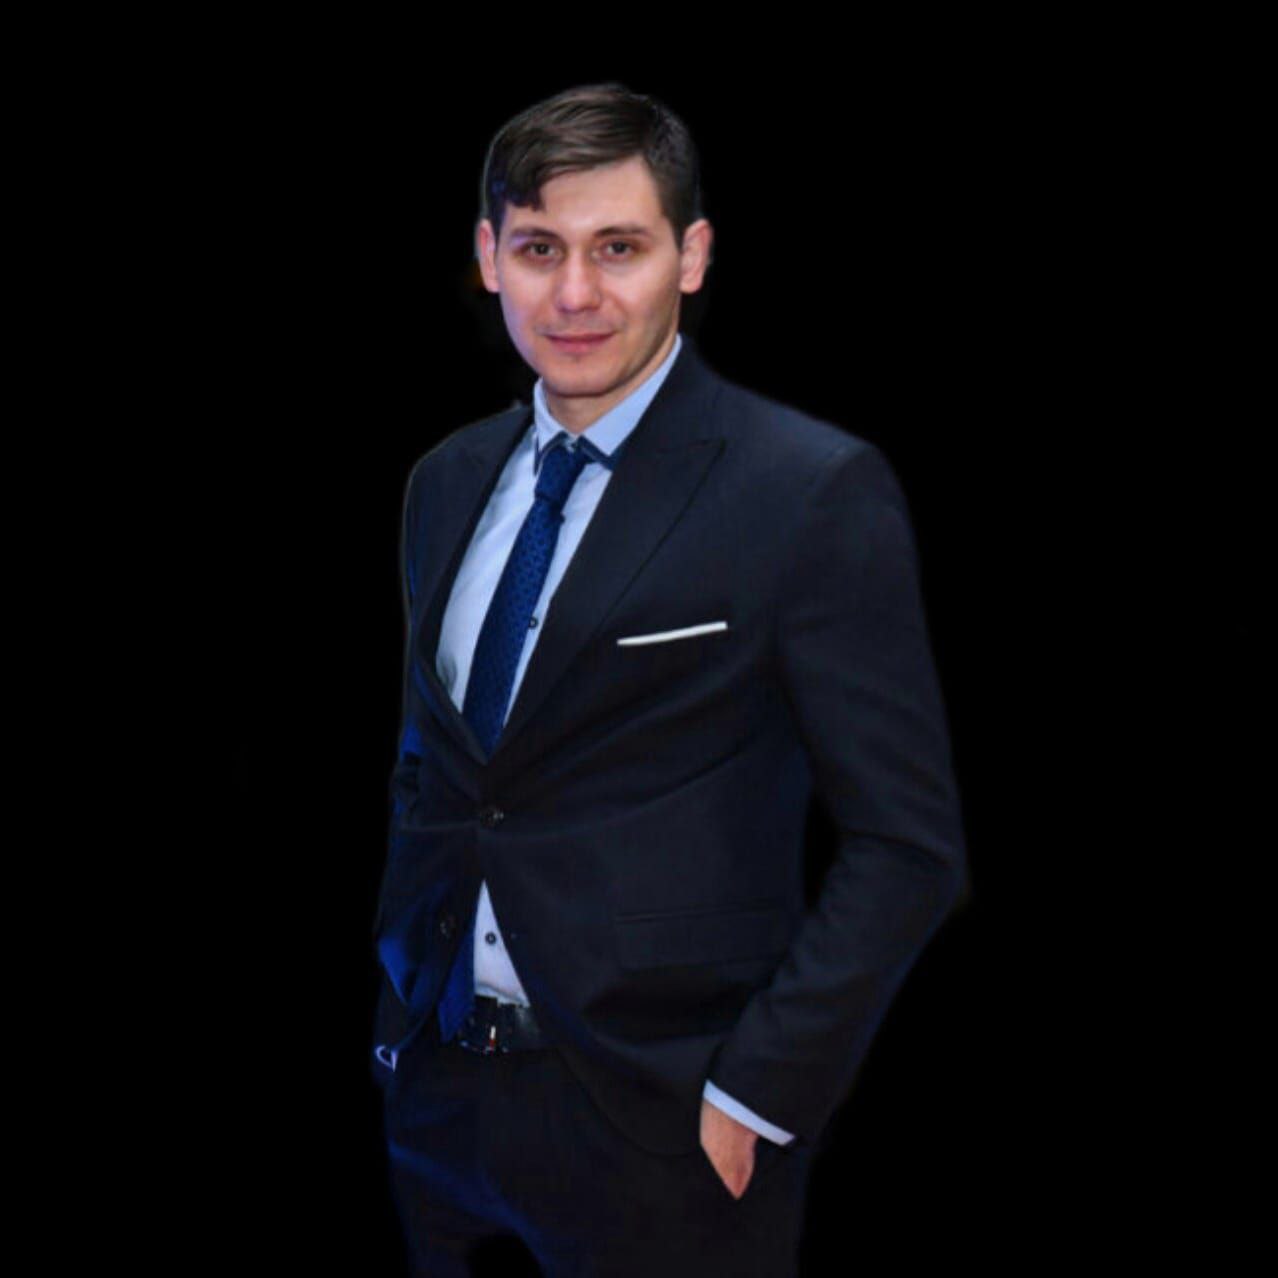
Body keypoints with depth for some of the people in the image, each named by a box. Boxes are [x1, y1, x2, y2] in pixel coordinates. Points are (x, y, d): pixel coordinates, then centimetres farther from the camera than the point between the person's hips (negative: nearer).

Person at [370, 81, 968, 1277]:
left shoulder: (815, 493, -12)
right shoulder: (448, 482, 8)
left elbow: (906, 844, -12)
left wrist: (757, 1100, -15)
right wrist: (396, 1019, 10)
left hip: (663, 1128, -5)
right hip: (439, 1090, 6)